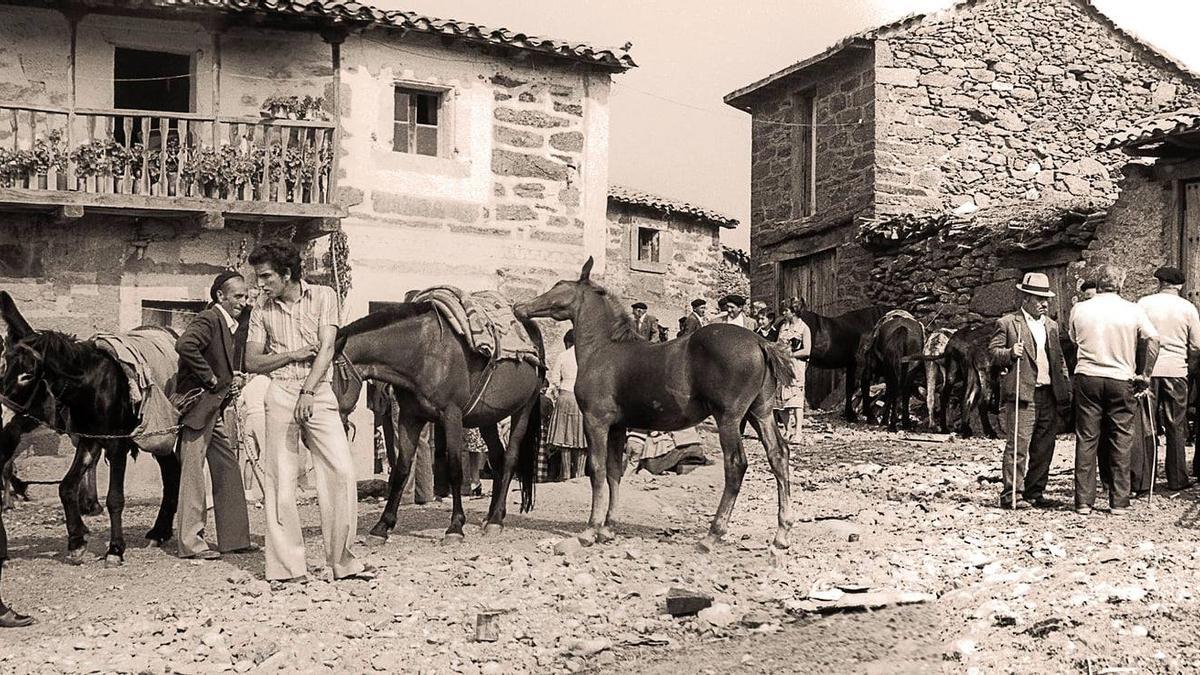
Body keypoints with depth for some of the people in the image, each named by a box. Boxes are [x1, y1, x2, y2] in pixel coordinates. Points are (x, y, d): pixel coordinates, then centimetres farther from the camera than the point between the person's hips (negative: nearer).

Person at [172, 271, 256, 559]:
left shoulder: (226, 324, 16)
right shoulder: (208, 320, -13)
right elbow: (185, 345, -30)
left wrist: (234, 378, 5)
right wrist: (211, 379, -22)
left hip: (215, 409, 10)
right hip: (198, 405, -10)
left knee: (228, 470, 11)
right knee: (193, 471, -3)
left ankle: (234, 537, 17)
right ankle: (190, 543, 2)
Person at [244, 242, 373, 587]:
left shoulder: (323, 296, 4)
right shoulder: (261, 310, 9)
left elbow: (326, 348, -5)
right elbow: (251, 361, 8)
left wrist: (308, 393, -16)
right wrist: (293, 354, -7)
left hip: (319, 392, -1)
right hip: (281, 393, 1)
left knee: (342, 471, -7)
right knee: (281, 479, -2)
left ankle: (343, 561, 3)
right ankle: (285, 567, 4)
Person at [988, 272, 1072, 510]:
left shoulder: (1051, 325, 20)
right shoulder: (1007, 323, 0)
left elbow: (1059, 358, 24)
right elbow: (993, 352, -2)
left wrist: (1066, 387, 14)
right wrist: (1010, 353, -22)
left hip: (1049, 394, 7)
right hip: (1022, 394, -7)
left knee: (1044, 448, 8)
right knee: (1018, 445, -9)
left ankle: (1035, 493, 17)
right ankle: (1012, 494, -6)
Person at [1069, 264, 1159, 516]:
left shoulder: (1080, 310, 2)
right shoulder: (1132, 310, -2)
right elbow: (1152, 338, -10)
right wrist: (1144, 374, -2)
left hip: (1087, 377, 1)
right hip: (1121, 380, -1)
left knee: (1086, 440, 5)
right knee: (1121, 441, 7)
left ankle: (1084, 501, 5)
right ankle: (1119, 502, 8)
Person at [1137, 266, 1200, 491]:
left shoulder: (1143, 304, -2)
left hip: (1148, 370, 0)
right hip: (1176, 371, 0)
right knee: (1176, 428, 9)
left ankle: (1142, 479, 2)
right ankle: (1176, 479, 12)